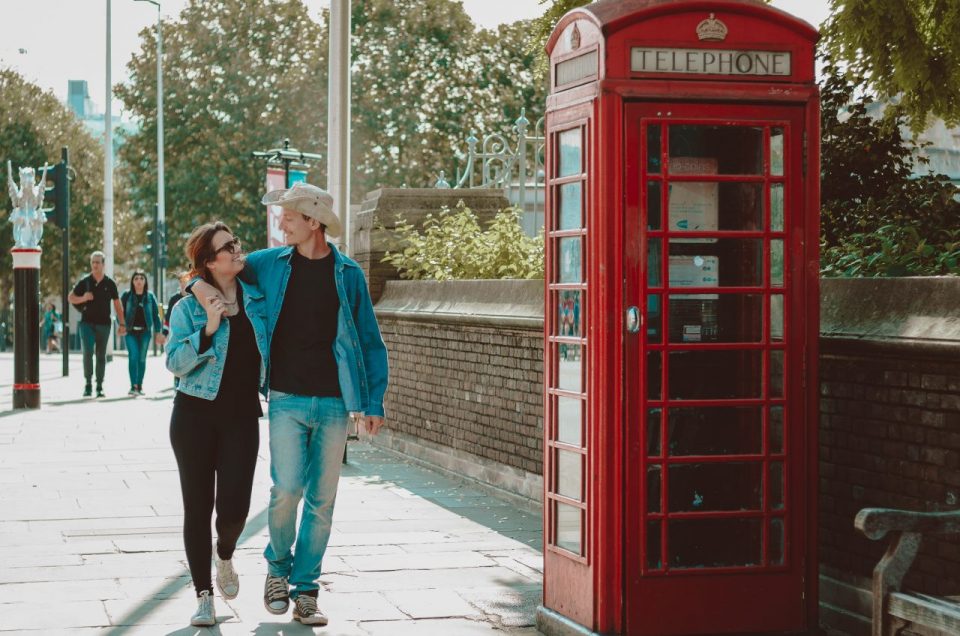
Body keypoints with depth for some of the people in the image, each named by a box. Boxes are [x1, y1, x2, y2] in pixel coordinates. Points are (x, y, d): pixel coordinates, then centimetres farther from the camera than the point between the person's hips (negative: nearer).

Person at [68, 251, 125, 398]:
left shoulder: (110, 283, 2)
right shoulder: (85, 282, 2)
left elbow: (117, 305, 6)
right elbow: (70, 298, 7)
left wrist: (122, 324, 1)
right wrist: (83, 298, -14)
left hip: (104, 324, 1)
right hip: (87, 323, -1)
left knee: (101, 355, 5)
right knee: (87, 352, -14)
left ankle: (99, 387, 12)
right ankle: (88, 384, -6)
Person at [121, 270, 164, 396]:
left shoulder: (150, 297, 6)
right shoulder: (127, 295, 2)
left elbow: (155, 315, 8)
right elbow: (121, 312, 4)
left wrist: (158, 332, 5)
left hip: (145, 331, 2)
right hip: (131, 331, -2)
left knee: (142, 358, 7)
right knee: (133, 356, -14)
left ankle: (139, 386, 16)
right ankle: (133, 386, -17)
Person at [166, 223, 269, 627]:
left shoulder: (257, 299, 5)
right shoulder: (188, 309, -4)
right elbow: (175, 363, -12)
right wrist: (207, 331, -23)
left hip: (242, 416, 2)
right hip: (196, 414, -2)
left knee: (234, 506, -8)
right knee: (198, 506, 2)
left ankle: (225, 558, 26)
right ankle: (204, 595, 11)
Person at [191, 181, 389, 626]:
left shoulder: (348, 273, 5)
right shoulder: (271, 264, 6)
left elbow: (370, 342, 8)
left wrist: (373, 402, 3)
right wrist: (199, 284, -3)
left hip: (333, 403, 1)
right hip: (287, 400, -1)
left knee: (322, 501, 3)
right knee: (287, 489, -13)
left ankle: (304, 591, 14)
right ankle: (278, 567, 13)